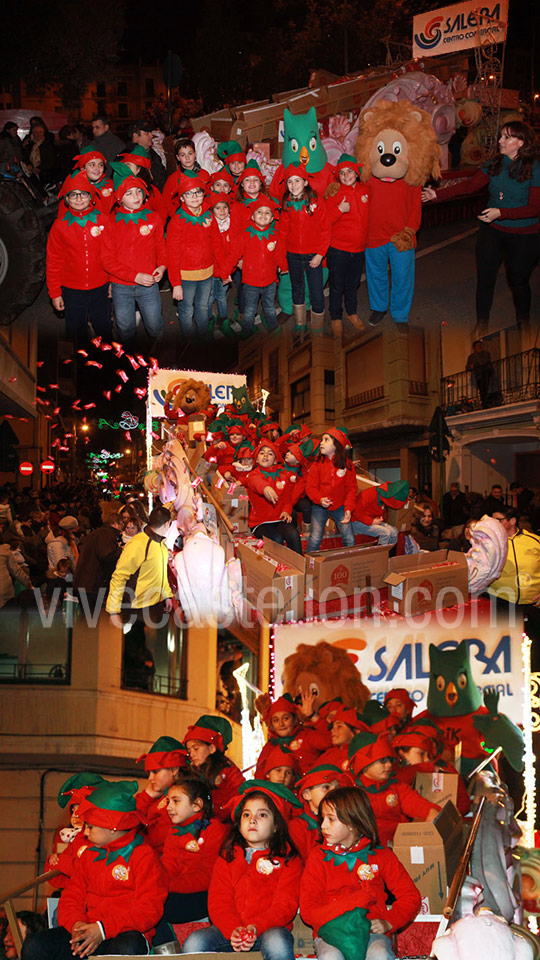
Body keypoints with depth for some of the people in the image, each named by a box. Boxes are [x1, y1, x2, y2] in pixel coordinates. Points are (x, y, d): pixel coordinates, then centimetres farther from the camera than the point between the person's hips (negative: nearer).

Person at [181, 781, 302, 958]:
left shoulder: (288, 859, 7)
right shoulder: (227, 857, 16)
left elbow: (285, 904, -3)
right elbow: (218, 902, 6)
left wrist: (256, 928, -21)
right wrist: (233, 929, -16)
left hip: (269, 928, -2)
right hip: (229, 928, 3)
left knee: (277, 942, -37)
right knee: (194, 942, -25)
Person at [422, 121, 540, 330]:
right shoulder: (495, 163, 0)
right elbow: (470, 185, 2)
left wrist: (501, 213, -27)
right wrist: (438, 194, -6)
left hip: (522, 236, -4)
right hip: (492, 230, 4)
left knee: (518, 281, 10)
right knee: (485, 278, 5)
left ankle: (523, 323, 32)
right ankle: (482, 323, 21)